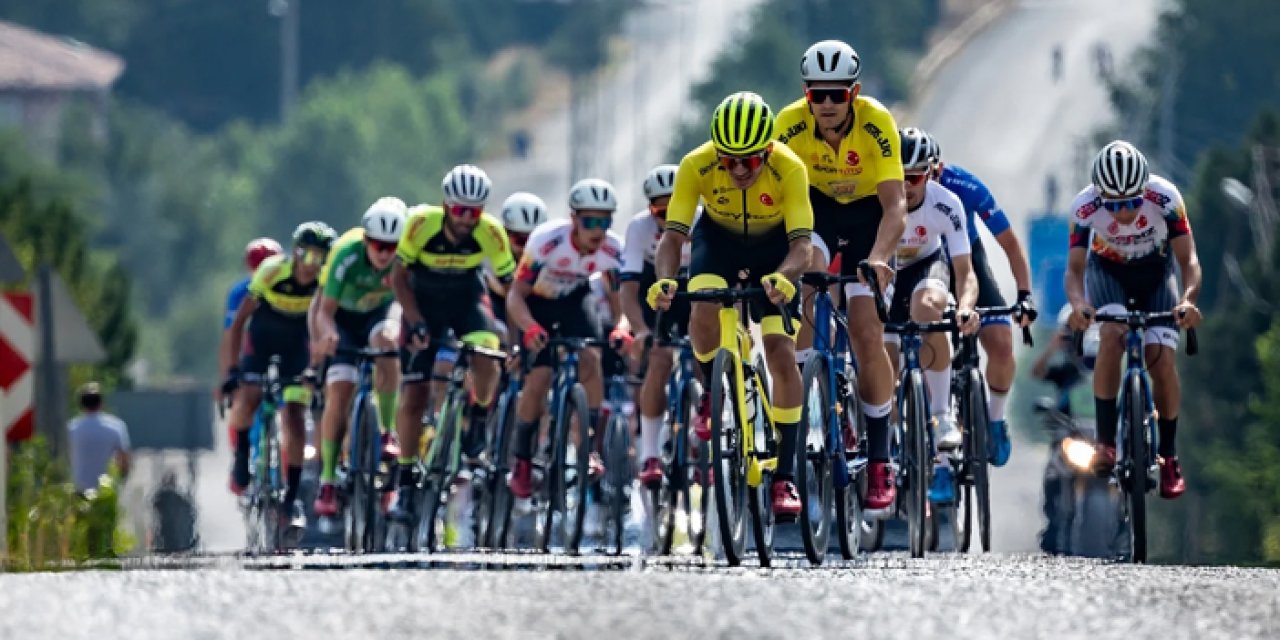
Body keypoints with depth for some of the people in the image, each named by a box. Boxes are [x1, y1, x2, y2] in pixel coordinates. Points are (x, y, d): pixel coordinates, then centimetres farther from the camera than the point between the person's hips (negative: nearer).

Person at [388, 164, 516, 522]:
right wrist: (416, 323, -24)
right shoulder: (422, 223, -26)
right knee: (413, 396, -4)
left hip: (467, 298, 0)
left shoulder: (490, 232, -24)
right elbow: (398, 276, -15)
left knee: (485, 357, -32)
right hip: (424, 300, 0)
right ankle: (405, 484, 10)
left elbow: (509, 283, -12)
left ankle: (479, 416, -1)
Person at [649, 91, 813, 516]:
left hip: (773, 245, -1)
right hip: (718, 238, 1)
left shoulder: (789, 169, -33)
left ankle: (784, 477, -7)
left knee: (782, 354, -14)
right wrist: (664, 280, -52)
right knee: (704, 311, -31)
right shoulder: (696, 166, -30)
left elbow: (801, 244, -38)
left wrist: (783, 277, -59)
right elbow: (673, 236, -31)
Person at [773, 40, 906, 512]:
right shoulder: (791, 123, -27)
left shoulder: (876, 123, -31)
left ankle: (880, 460, 0)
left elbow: (895, 205, -35)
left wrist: (879, 258, -53)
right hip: (816, 206, 2)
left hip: (867, 212, -2)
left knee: (867, 336, -10)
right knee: (806, 267, -32)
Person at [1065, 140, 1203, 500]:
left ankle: (1168, 456, 5)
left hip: (1155, 272, 0)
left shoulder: (1165, 198, -32)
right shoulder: (1085, 207, -31)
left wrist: (1188, 299, -50)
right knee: (1112, 335, -29)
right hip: (1107, 271, 0)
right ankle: (1105, 441, -23)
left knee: (1162, 361, -13)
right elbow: (1074, 267, -30)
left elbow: (1189, 260, -30)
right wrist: (1078, 303, -51)